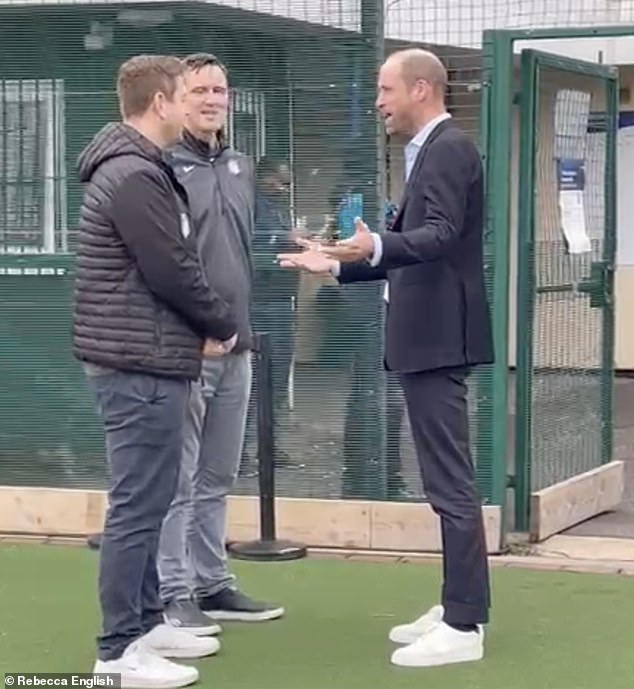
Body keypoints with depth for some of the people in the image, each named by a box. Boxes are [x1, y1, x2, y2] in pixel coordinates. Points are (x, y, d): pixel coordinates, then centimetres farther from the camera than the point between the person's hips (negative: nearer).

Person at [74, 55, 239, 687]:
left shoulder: (134, 167, 15)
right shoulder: (135, 175, -18)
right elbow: (172, 272, -19)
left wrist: (204, 325, 6)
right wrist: (222, 326, -4)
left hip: (141, 359, 11)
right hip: (140, 364, -11)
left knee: (146, 502, 17)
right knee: (136, 507, -6)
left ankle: (145, 624, 26)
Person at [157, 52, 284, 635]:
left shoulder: (241, 167, 15)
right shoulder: (163, 165, -9)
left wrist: (245, 326, 17)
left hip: (235, 346, 7)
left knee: (218, 477, 14)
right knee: (178, 478, -2)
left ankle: (212, 584, 23)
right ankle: (174, 593, 5)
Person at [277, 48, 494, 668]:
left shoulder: (449, 148, -12)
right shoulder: (430, 152, 19)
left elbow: (442, 234, -26)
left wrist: (373, 246, -41)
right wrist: (339, 264, 21)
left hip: (438, 338, -11)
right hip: (426, 337, 11)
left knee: (451, 481, -8)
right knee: (446, 480, 13)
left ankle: (464, 627, -5)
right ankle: (458, 607, 20)